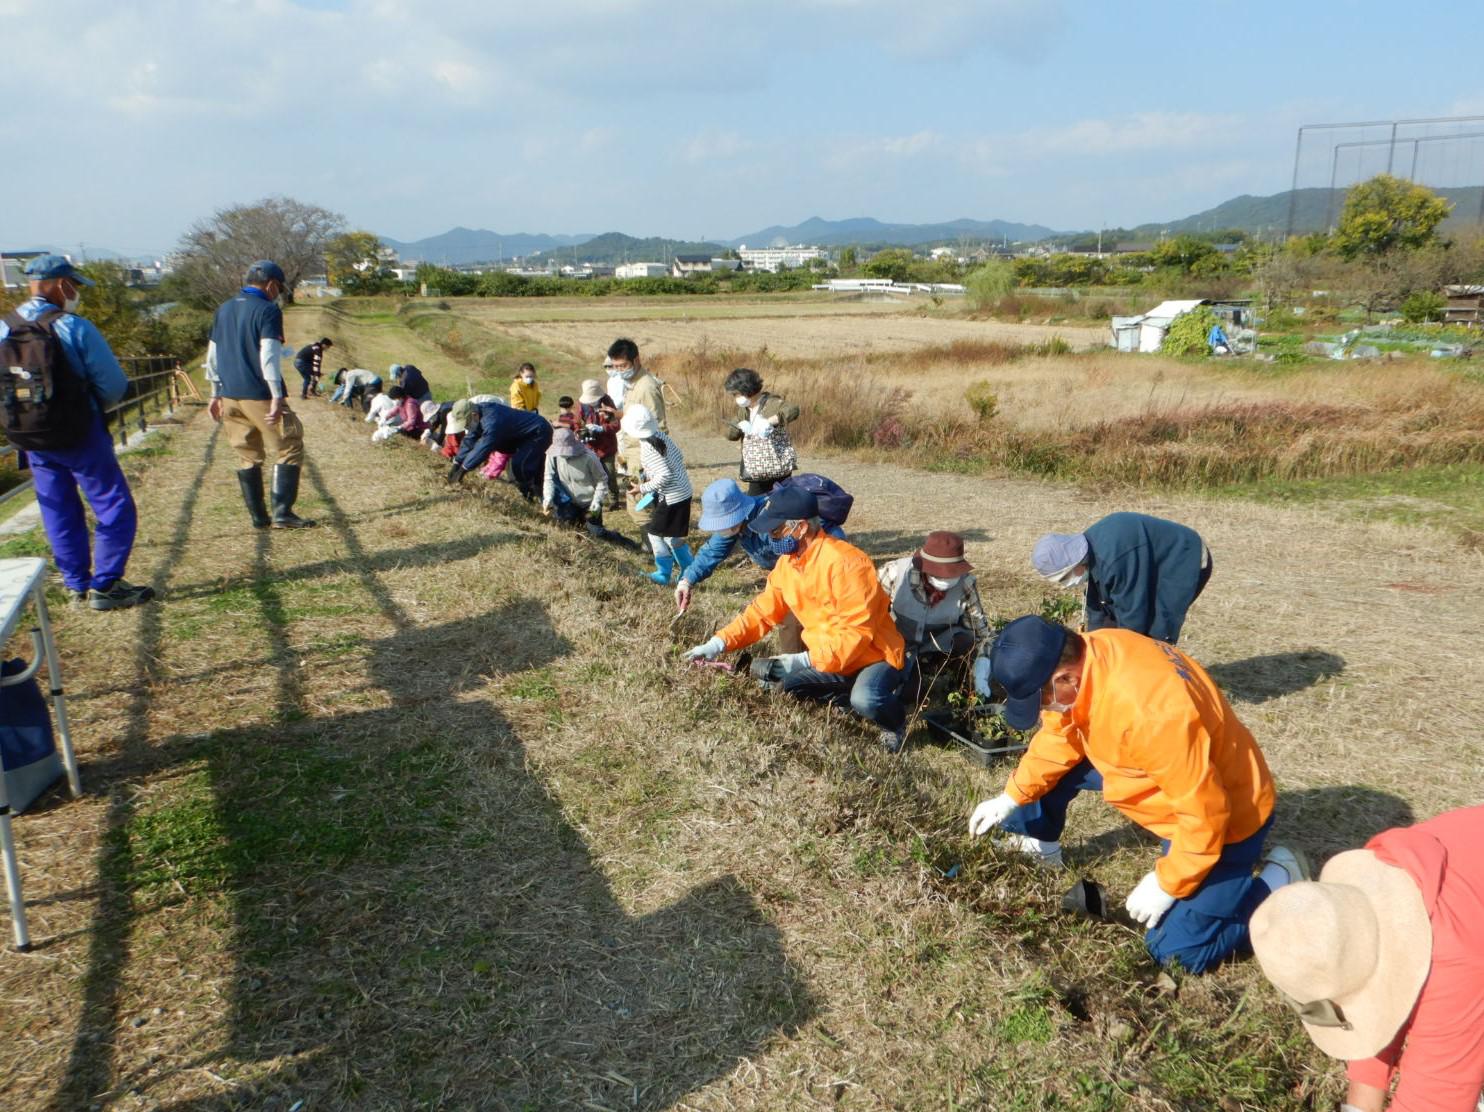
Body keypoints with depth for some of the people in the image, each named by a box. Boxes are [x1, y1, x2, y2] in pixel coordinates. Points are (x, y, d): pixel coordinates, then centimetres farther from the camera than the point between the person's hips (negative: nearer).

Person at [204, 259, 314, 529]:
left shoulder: (223, 309, 15)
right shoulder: (267, 310, -8)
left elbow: (212, 355, 17)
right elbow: (269, 356, -18)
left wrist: (216, 393, 23)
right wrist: (277, 397, -20)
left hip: (229, 396, 7)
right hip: (259, 396, -7)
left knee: (248, 457, 13)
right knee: (289, 448, 1)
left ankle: (258, 517, 14)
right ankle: (282, 512, -6)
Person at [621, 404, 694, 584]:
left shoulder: (648, 447, -22)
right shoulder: (661, 435, 4)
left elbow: (664, 476, -27)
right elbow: (680, 456, 14)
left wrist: (644, 488, -14)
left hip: (671, 497, -9)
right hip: (683, 492, 9)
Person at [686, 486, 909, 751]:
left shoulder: (844, 562, -28)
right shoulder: (787, 563, -1)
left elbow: (857, 631, -30)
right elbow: (763, 612, 5)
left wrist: (807, 660, -34)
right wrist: (720, 643, -8)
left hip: (875, 654, -8)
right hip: (827, 658, 8)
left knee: (865, 701, -33)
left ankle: (895, 721, 4)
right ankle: (866, 704, 10)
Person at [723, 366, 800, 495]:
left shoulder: (771, 403, -12)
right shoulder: (745, 410, 10)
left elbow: (793, 411, -30)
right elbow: (730, 434, 7)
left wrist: (769, 421, -40)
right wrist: (740, 426, -16)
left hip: (778, 471, -7)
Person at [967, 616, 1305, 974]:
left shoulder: (1149, 712, -41)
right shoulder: (1085, 658, -15)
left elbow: (1204, 813, -31)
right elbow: (1060, 737, 3)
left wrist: (1166, 884, -20)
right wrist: (1011, 797, 2)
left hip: (1222, 812, -8)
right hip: (1165, 773, 8)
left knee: (1176, 950, -7)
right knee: (1056, 766, 6)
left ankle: (1278, 882, 9)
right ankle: (1040, 847, 31)